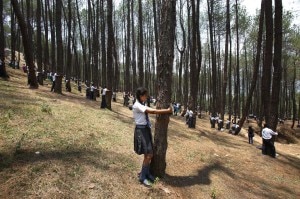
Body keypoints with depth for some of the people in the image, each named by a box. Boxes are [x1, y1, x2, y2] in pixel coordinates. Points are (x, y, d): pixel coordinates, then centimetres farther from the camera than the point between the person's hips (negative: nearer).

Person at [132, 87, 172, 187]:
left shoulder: (142, 105, 14)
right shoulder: (137, 105, -17)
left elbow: (151, 111, 3)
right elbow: (152, 111, -23)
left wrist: (166, 110, -8)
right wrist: (167, 111, -19)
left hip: (146, 129, 9)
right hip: (141, 130, -9)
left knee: (149, 154, 12)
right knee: (148, 154, -7)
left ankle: (147, 173, 30)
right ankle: (142, 176, 10)